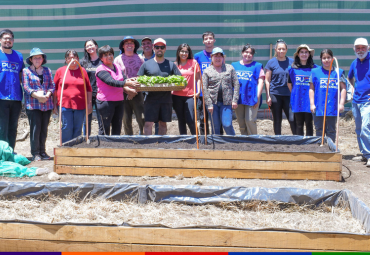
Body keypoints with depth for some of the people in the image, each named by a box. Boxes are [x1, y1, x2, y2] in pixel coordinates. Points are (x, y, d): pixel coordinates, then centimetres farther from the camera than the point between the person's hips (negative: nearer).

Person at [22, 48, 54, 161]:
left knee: (44, 129, 7)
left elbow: (52, 85, 9)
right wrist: (37, 96, -17)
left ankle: (42, 151, 16)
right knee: (35, 128, -7)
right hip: (33, 104, -4)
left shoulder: (47, 70, 15)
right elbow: (26, 87, -5)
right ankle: (35, 153, 0)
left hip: (47, 104, 4)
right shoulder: (26, 71, 4)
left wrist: (47, 95, -10)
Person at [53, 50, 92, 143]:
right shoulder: (60, 71, 6)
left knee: (77, 130, 6)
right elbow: (55, 88, 7)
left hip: (80, 106, 2)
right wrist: (54, 105, 3)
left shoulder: (83, 71, 9)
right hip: (64, 105, -2)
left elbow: (89, 89, 11)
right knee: (67, 128, -5)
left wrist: (89, 104, 7)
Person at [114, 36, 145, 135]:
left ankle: (142, 134, 12)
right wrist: (128, 89, -10)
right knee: (126, 120, 1)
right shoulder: (118, 59, 8)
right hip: (123, 93, 0)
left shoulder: (139, 59, 11)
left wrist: (135, 91, -5)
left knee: (142, 118, -10)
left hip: (138, 93, 0)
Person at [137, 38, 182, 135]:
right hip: (151, 99, -2)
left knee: (163, 124, 10)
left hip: (166, 99, 2)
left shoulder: (171, 64, 10)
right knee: (148, 123, -7)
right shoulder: (146, 64, 7)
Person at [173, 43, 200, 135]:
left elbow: (198, 78, 8)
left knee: (190, 120, -12)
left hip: (190, 96, -2)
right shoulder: (175, 65, 9)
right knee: (181, 120, 8)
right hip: (177, 96, 2)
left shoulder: (194, 62, 5)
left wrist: (198, 91, -3)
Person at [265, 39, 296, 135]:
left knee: (292, 119, -9)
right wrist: (268, 96, -3)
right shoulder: (271, 62, 3)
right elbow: (267, 80, 4)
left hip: (288, 95, 0)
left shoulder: (291, 62, 6)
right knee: (277, 120, 8)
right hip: (275, 94, 0)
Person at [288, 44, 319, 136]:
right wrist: (295, 94, 11)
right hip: (297, 101, 2)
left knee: (309, 123, 2)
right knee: (299, 123, 7)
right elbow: (289, 84, 15)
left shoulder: (314, 68, 1)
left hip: (309, 100, -1)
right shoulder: (292, 68, 6)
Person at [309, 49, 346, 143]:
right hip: (319, 107, 0)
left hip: (333, 107, 0)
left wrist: (341, 103, -2)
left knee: (331, 130, 7)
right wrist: (312, 104, -1)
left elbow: (343, 89, 6)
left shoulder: (339, 72, 6)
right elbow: (311, 89, 5)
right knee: (319, 131, 6)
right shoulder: (315, 72, 5)